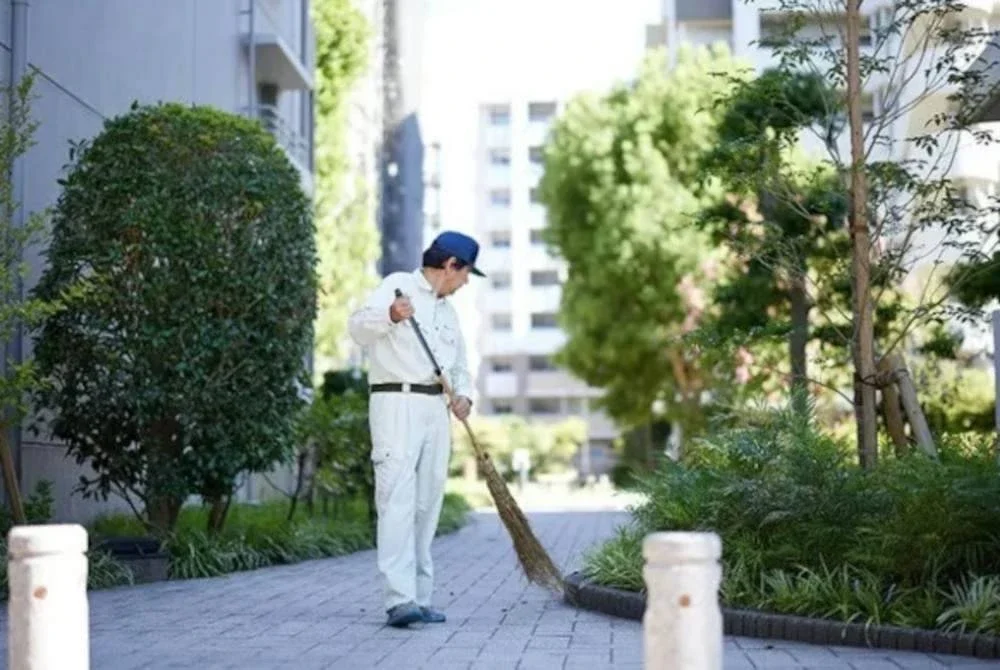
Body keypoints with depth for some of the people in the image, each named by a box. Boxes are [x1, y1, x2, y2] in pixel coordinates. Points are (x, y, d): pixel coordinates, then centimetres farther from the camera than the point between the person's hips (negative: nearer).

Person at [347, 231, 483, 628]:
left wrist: (463, 395, 8)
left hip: (436, 409, 8)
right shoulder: (398, 285, 1)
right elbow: (358, 327, -13)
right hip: (397, 402, -8)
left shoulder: (447, 311, 24)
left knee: (426, 505, 7)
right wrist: (391, 315, -33)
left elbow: (460, 365, 29)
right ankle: (400, 599, -22)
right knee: (398, 500, -16)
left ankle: (418, 599, 12)